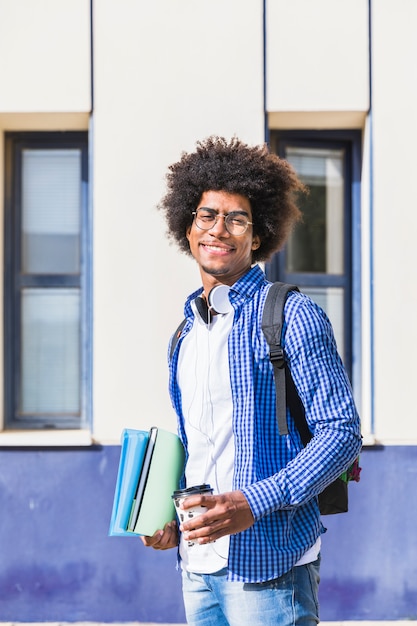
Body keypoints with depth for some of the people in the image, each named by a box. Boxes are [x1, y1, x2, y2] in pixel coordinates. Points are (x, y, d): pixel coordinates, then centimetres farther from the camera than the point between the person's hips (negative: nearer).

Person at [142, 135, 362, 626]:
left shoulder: (291, 316, -7)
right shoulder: (188, 331, 15)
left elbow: (342, 432, -11)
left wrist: (254, 503, -21)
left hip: (266, 562, -6)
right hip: (197, 563, 7)